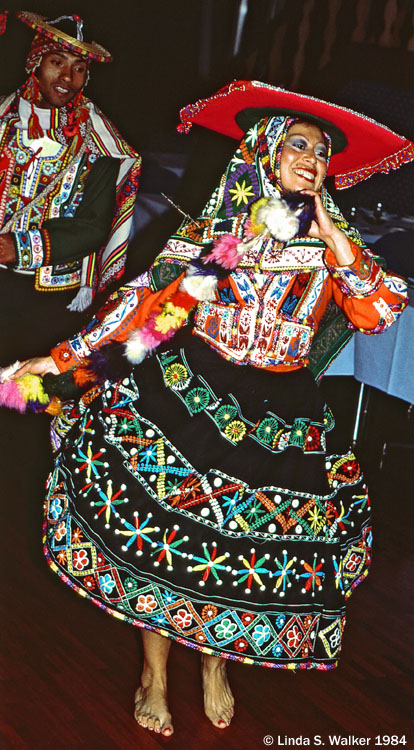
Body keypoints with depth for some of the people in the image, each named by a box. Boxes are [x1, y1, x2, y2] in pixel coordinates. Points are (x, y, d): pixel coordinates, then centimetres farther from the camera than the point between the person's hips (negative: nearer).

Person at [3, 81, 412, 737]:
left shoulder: (335, 243, 5)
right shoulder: (214, 227, 1)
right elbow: (148, 302, -1)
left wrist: (333, 240, -10)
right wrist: (66, 359, -5)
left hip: (284, 419, 1)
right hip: (192, 396, -1)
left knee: (260, 548, 1)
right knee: (165, 530, -2)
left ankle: (217, 665, 30)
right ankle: (155, 675, 21)